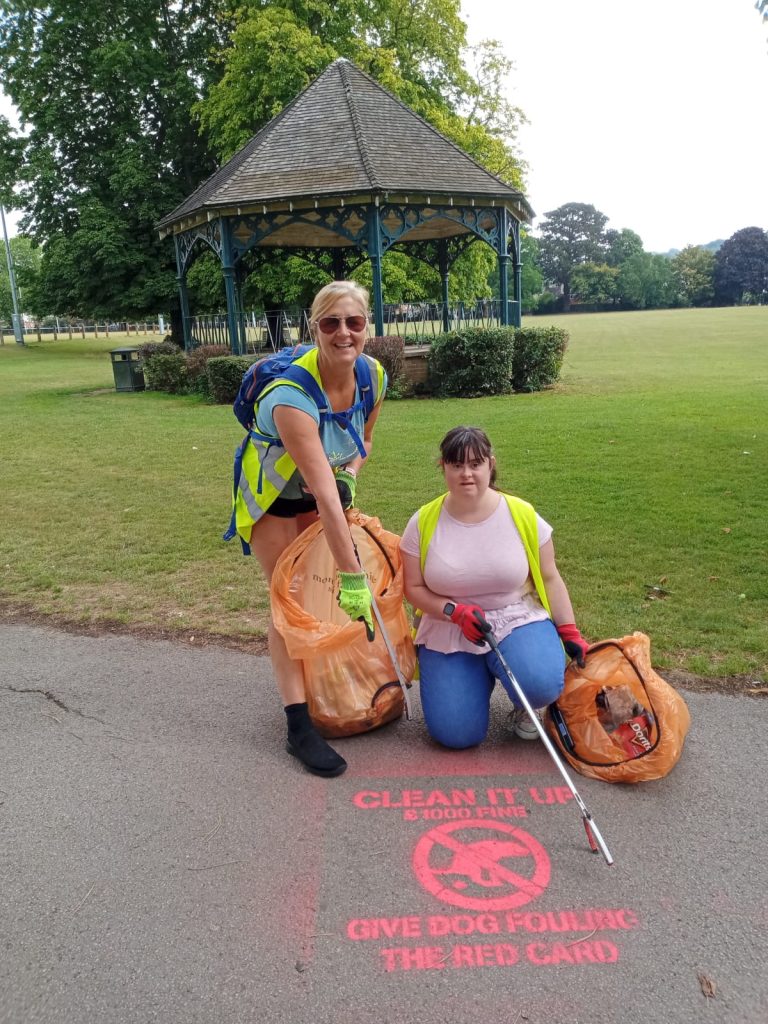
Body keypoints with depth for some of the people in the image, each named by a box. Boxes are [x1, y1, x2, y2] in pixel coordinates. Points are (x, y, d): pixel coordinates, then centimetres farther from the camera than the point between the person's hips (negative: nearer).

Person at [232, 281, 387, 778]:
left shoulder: (373, 375, -18)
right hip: (274, 497, -5)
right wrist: (353, 576, -43)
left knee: (329, 591, 5)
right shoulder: (293, 395, -39)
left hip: (328, 485, 6)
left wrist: (349, 475, -16)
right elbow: (324, 495, -43)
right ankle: (300, 726, 0)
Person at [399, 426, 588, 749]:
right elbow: (414, 588, -1)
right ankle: (479, 678, 22)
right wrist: (456, 612, -17)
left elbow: (549, 579, 1)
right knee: (456, 734, -12)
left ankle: (522, 705, 8)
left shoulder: (523, 515, -8)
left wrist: (569, 633, -4)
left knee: (540, 685, -31)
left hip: (517, 622, 0)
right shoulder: (423, 522, -7)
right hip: (449, 633, 1)